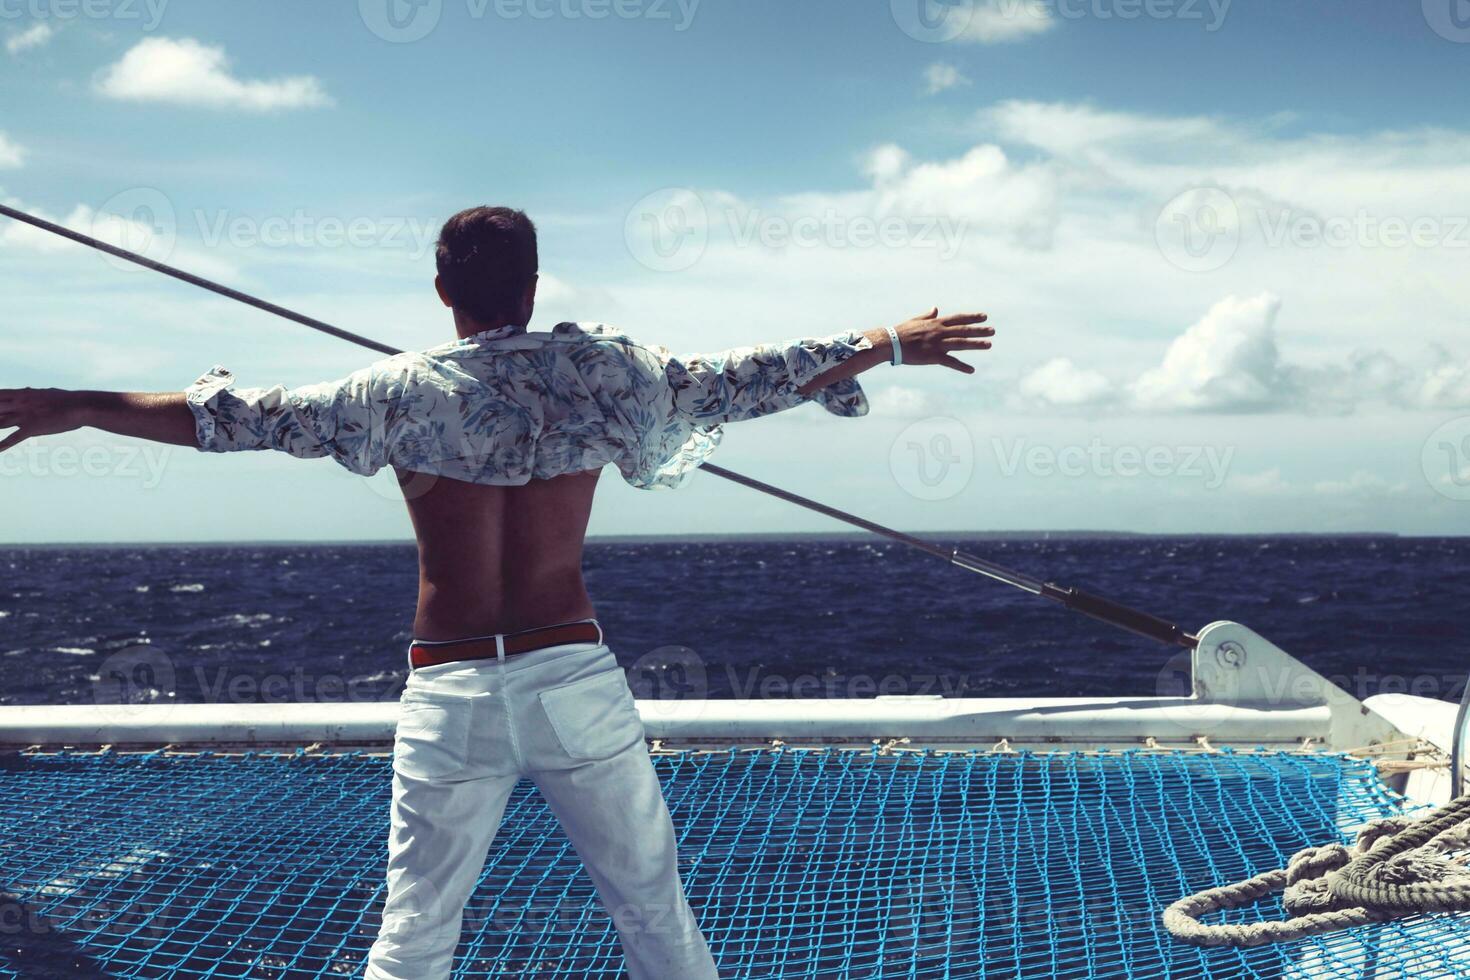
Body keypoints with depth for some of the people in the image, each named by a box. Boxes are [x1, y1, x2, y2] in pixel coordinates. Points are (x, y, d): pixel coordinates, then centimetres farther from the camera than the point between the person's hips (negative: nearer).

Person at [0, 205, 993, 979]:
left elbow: (240, 416, -5)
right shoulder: (597, 370, 1)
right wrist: (892, 343, 19)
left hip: (452, 693, 0)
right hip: (576, 674, 1)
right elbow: (745, 380, 7)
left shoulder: (403, 391, -2)